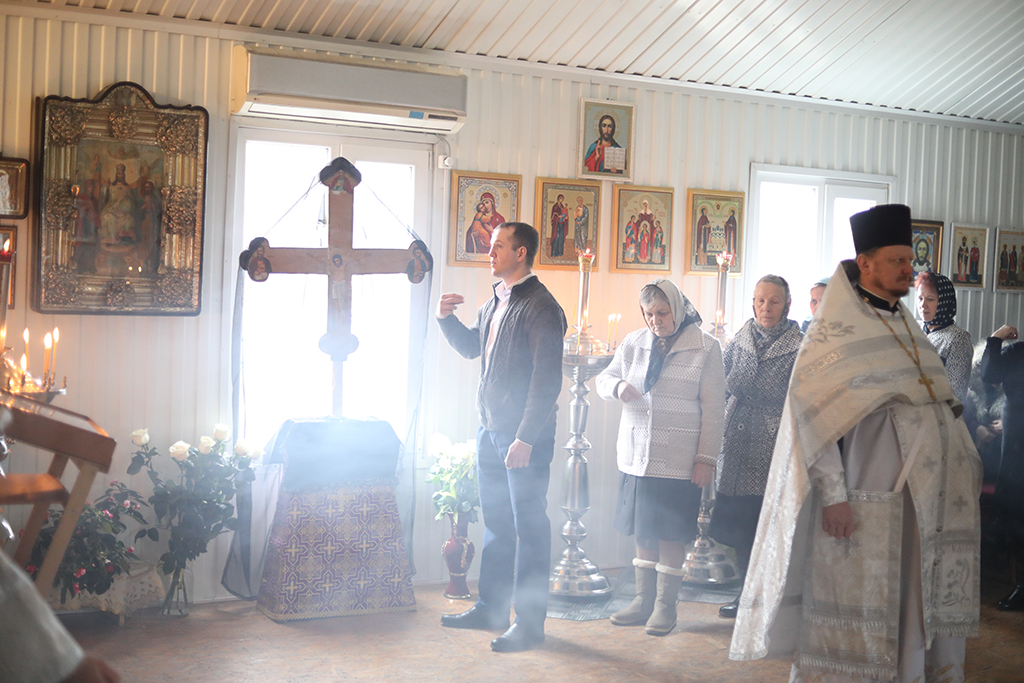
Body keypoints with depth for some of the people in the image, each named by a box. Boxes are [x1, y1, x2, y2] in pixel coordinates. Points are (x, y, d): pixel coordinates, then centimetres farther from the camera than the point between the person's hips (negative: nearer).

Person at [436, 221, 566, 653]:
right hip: (490, 430, 9)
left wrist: (525, 438, -22)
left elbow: (546, 380, -19)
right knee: (495, 521, 16)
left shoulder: (541, 307, -14)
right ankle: (491, 608, 28)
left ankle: (530, 622, 7)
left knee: (529, 527, -1)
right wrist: (446, 318, 9)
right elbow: (470, 347, 28)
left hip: (526, 436, -9)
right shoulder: (495, 302, 13)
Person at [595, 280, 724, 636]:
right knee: (642, 529, 10)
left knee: (671, 533, 1)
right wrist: (618, 386, -7)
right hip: (636, 455, 4)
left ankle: (665, 605, 12)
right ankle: (644, 600, 22)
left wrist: (707, 457, -8)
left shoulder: (705, 347, -2)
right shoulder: (633, 343, 9)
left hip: (679, 460, -4)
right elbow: (603, 378, 17)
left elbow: (713, 407, -3)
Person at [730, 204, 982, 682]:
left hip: (923, 501, 7)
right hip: (863, 506, -7)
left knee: (917, 613, 11)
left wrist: (966, 473, 13)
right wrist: (832, 495, -19)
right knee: (855, 616, -1)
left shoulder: (910, 332, 17)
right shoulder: (834, 333, -6)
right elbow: (814, 417, -13)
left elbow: (940, 409, 20)